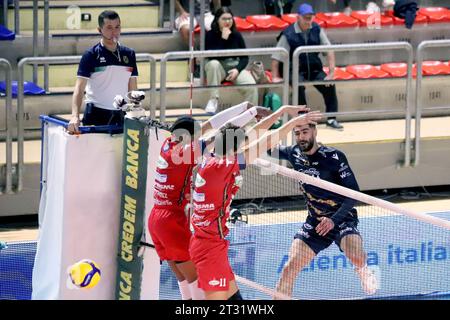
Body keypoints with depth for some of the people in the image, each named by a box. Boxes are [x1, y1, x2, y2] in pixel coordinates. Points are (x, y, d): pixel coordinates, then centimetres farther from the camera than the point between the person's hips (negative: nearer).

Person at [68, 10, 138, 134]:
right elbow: (79, 88, -11)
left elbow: (132, 89, 13)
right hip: (96, 114, -3)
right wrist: (75, 116, -25)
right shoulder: (91, 55, -4)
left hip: (121, 114, 4)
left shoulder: (129, 54, 9)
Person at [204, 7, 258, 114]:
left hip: (235, 66, 2)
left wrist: (237, 69, -12)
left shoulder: (236, 35, 5)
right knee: (213, 64, -38)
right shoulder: (210, 35, -4)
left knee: (251, 86, -27)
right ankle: (213, 100, -30)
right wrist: (223, 39, -20)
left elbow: (245, 57, 7)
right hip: (219, 67, -2)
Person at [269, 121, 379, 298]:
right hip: (314, 222, 5)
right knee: (290, 267, -9)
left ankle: (364, 271, 4)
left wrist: (334, 219, -29)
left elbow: (353, 194, -16)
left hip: (342, 218, -4)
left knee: (357, 258, -31)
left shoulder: (334, 156, -15)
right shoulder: (294, 154, 0)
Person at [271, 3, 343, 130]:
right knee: (299, 86, -33)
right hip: (297, 71, -3)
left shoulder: (316, 30, -2)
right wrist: (275, 77, -15)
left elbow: (329, 51, -1)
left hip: (315, 69, 3)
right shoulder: (289, 34, -12)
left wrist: (331, 72, -10)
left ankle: (331, 119, -7)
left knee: (329, 85, -18)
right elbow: (276, 57, -9)